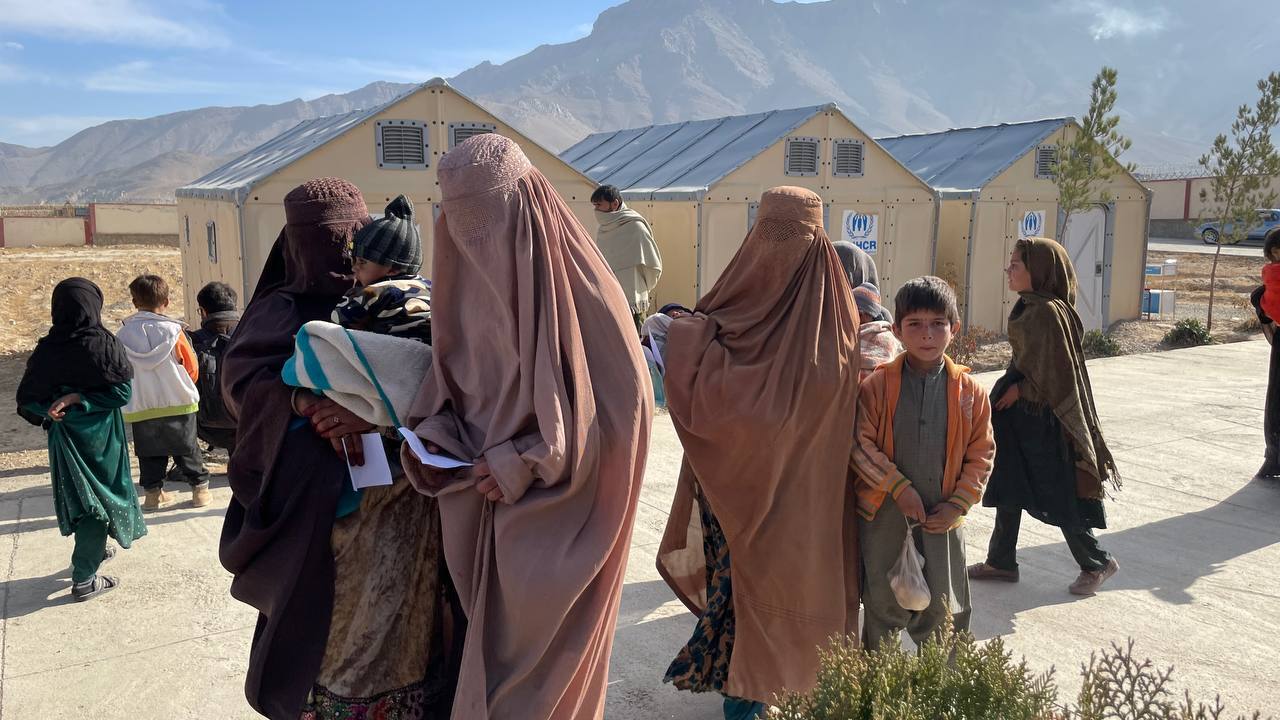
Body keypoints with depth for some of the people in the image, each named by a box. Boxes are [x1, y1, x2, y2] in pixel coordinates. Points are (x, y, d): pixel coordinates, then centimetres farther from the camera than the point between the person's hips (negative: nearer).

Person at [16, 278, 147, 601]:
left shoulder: (46, 350, -6)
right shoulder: (105, 344, -16)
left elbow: (28, 401, -4)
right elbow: (122, 392, -18)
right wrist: (78, 399, -16)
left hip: (64, 438, 4)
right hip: (101, 437, -4)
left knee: (78, 495, 22)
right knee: (100, 500, 5)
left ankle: (90, 552, 40)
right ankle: (84, 579, 4)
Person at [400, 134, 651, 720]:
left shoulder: (573, 281, -16)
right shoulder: (469, 270, 4)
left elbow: (623, 400, -17)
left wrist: (525, 462, -19)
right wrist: (434, 435, -6)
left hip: (555, 517, -6)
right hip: (484, 498, 6)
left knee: (539, 656, 5)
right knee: (493, 643, 16)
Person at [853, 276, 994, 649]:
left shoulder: (969, 390, -2)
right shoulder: (877, 385, -7)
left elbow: (981, 454, 2)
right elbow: (862, 444, -9)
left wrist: (957, 504, -6)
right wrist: (899, 488, -15)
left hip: (942, 519, 1)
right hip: (884, 516, -1)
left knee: (942, 612, 9)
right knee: (884, 607, 13)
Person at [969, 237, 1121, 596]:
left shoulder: (1048, 311, -21)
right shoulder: (1029, 306, 7)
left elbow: (1056, 370, -21)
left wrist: (1019, 390, -12)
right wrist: (1011, 388, 10)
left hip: (1042, 418, -9)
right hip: (1020, 412, 9)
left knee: (1055, 492, 4)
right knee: (1009, 486, 13)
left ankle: (1097, 563, 23)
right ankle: (1001, 561, 24)